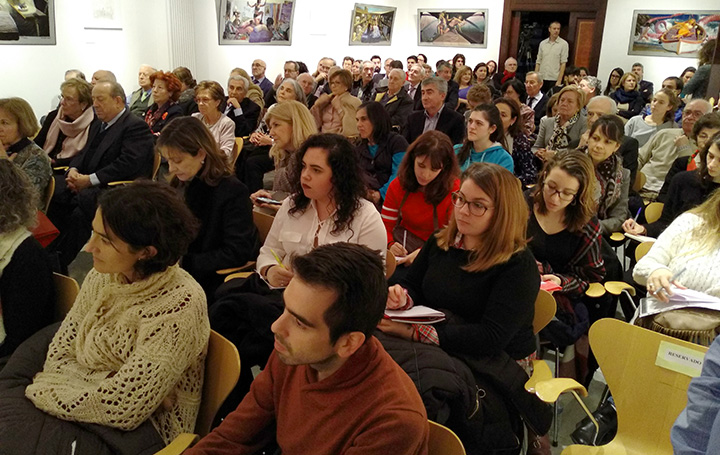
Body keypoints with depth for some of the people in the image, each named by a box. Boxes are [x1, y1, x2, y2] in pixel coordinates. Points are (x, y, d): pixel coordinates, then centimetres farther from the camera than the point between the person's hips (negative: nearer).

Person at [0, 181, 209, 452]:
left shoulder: (179, 306, -26)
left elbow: (119, 408, -22)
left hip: (134, 433, -6)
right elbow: (61, 351, 2)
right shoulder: (103, 276, -3)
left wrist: (44, 389, -8)